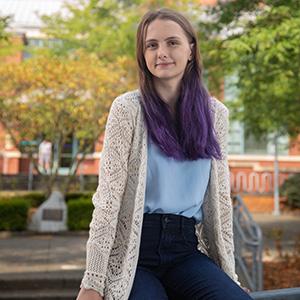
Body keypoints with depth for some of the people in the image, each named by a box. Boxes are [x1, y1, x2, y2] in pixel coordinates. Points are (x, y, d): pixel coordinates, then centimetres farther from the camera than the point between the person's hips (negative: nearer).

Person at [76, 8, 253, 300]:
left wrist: (228, 273, 8)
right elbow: (108, 196, -8)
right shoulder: (128, 108, -5)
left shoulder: (215, 112, 6)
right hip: (133, 248, -2)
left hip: (187, 249, 3)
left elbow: (220, 196, 10)